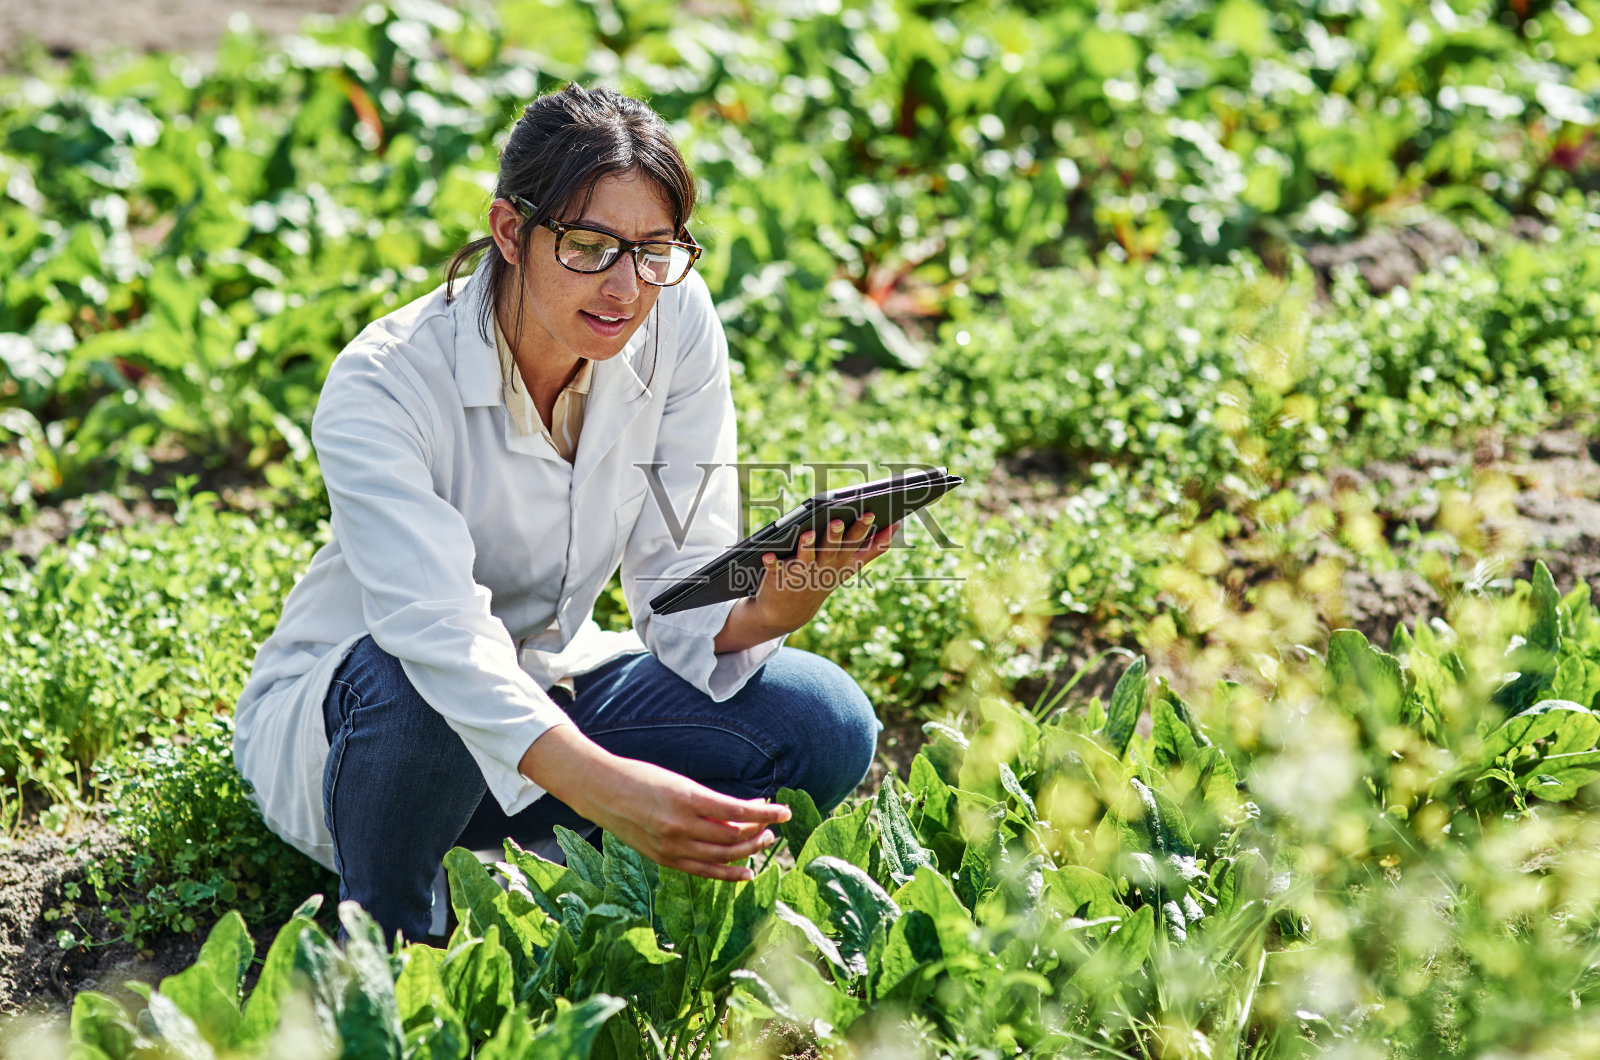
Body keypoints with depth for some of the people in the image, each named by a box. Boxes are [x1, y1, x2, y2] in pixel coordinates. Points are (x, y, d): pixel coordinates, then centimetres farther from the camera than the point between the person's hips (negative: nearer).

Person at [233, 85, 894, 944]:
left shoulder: (676, 320, -14)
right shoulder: (382, 383, -28)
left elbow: (684, 590, -13)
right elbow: (439, 631, -43)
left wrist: (764, 614, -39)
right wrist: (606, 787, -59)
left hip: (550, 696, 4)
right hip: (340, 719, -4)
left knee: (825, 723, -19)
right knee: (411, 684, -40)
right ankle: (376, 941, -10)